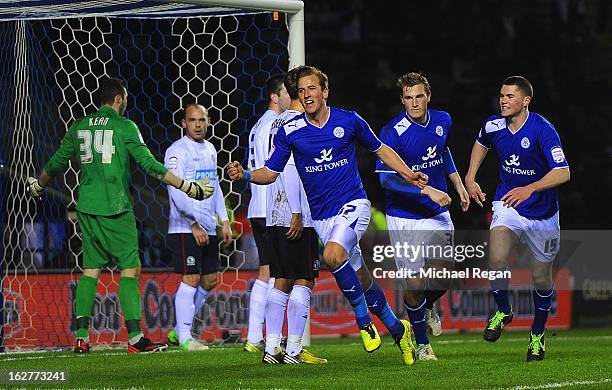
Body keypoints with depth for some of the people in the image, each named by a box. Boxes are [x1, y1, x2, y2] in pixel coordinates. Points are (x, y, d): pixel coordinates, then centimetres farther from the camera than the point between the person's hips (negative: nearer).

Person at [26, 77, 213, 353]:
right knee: (130, 269, -2)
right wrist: (190, 188, -7)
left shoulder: (79, 128, 10)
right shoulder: (125, 127, -5)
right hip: (115, 208, -6)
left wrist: (38, 186, 39)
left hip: (86, 208, 6)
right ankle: (135, 338, -7)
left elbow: (56, 164, 19)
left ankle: (81, 338, 6)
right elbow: (149, 165, -11)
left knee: (90, 270, 10)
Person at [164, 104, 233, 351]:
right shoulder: (177, 151, -10)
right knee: (191, 279, -10)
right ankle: (184, 338, -4)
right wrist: (194, 224, -23)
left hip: (208, 227, 9)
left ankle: (178, 330, 18)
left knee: (210, 280, 9)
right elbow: (176, 191, -18)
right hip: (185, 227, -8)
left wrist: (224, 221, 18)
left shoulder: (209, 149, 16)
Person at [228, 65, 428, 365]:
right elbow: (270, 173, 3)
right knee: (360, 279, 6)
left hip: (353, 204, -3)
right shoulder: (290, 132, -1)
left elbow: (381, 150, 12)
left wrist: (407, 174, 1)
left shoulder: (348, 121, -2)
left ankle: (363, 318, -13)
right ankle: (397, 329, 24)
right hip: (321, 215, 3)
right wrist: (243, 175, -16)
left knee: (333, 254, -30)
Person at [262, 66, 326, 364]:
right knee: (303, 282, -4)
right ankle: (294, 350, -5)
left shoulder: (278, 123, 16)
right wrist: (297, 213, -19)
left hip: (276, 216, 9)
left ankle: (271, 348, 8)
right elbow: (289, 168, -18)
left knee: (281, 282, 10)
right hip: (300, 217, -9)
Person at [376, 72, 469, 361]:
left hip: (437, 213, 4)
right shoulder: (393, 132, -17)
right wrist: (426, 190, -28)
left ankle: (428, 307, 31)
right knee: (414, 283, -4)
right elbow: (386, 177, -23)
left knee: (444, 276, -4)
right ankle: (421, 343, 17)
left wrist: (458, 184, 19)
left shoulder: (442, 121, 1)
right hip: (403, 217, -4)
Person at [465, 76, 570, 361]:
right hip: (507, 205, 2)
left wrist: (529, 189, -41)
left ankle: (538, 333, 31)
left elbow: (563, 173, -29)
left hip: (542, 213, -2)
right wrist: (470, 178, 11)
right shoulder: (493, 125, -6)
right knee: (496, 258, -24)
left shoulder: (543, 130, -22)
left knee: (541, 277, 7)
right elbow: (481, 143, 21)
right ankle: (502, 311, 2)